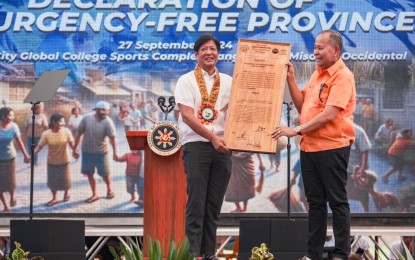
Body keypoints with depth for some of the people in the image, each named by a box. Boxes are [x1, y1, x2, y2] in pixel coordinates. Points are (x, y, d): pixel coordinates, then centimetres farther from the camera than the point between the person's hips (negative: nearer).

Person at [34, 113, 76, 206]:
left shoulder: (66, 131, -16)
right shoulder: (46, 134, -18)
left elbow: (71, 143, -7)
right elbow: (40, 146, -13)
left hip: (64, 160, 0)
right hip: (52, 162, 0)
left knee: (65, 179, 12)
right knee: (52, 180, 8)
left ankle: (66, 194, 41)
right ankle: (54, 198, 29)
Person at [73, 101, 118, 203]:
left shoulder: (108, 122, -15)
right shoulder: (87, 118, -10)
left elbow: (112, 138, -18)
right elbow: (79, 133, -1)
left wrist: (115, 153, -23)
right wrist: (74, 149, 1)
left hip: (101, 152, -2)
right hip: (87, 151, 2)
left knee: (105, 174, 6)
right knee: (89, 174, 9)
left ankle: (109, 189, 33)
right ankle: (94, 194, 24)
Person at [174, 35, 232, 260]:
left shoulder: (228, 82, 13)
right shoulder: (187, 81, 1)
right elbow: (187, 116, -9)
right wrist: (212, 137, -15)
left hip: (222, 146, 4)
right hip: (196, 145, -4)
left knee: (214, 205, 5)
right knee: (196, 203, -7)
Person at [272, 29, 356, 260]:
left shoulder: (342, 76, -12)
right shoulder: (317, 74, 15)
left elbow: (330, 114, -20)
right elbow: (301, 106, 16)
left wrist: (297, 130, -20)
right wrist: (290, 79, 6)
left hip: (332, 147, -8)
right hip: (309, 147, 8)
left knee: (337, 201, -1)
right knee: (315, 202, 11)